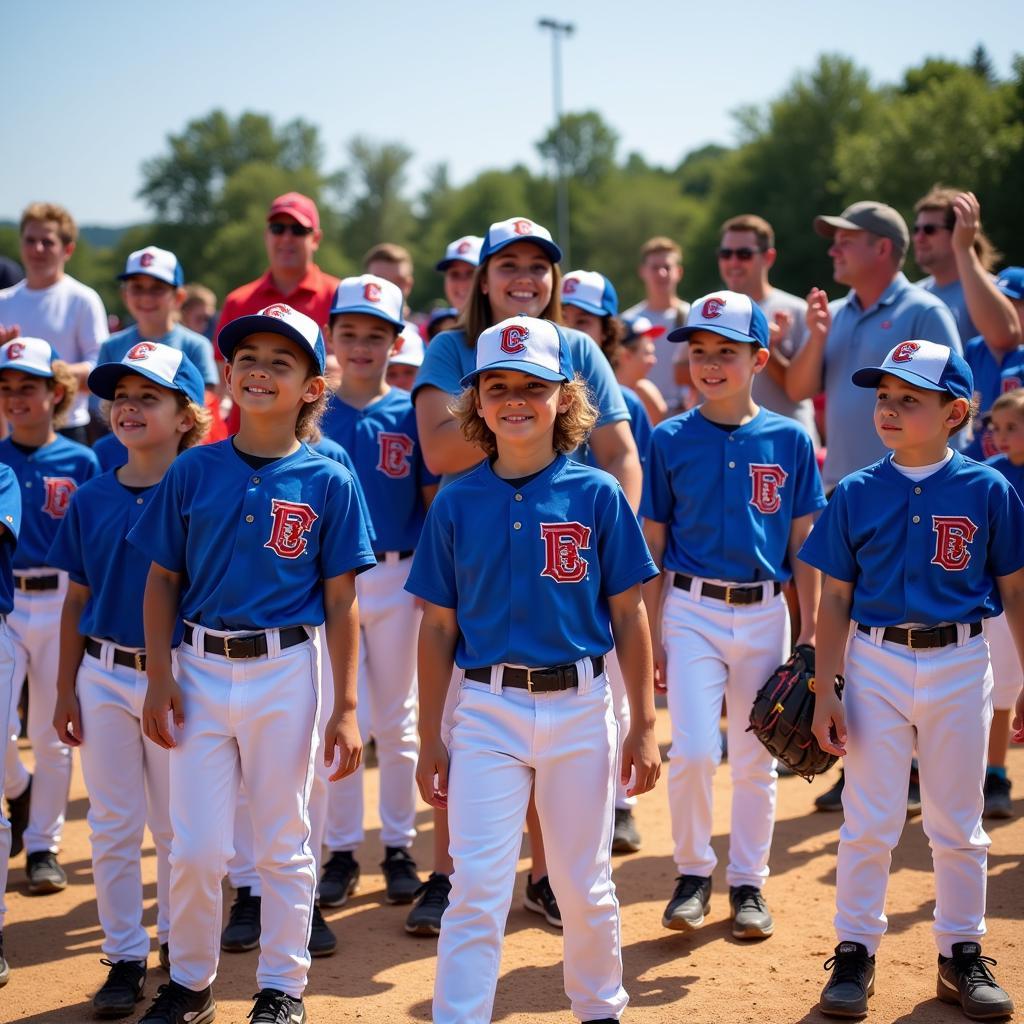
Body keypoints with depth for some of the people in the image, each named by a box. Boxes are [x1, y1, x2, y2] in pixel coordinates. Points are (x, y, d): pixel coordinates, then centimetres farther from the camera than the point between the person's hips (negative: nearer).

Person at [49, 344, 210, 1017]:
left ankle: (177, 947, 26)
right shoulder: (91, 500, 3)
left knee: (176, 827, 9)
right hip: (103, 677, 3)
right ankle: (125, 957, 18)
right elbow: (77, 602, 9)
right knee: (113, 827, 7)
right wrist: (66, 690, 7)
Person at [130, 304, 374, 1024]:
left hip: (287, 672, -1)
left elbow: (341, 604, -2)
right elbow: (162, 582, 6)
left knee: (283, 842, 10)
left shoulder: (329, 482, -2)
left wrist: (346, 709, -4)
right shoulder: (193, 471, 2)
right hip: (201, 670, 1)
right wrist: (159, 681, -2)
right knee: (196, 846, 5)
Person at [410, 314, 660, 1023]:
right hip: (486, 712, 0)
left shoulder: (597, 495, -2)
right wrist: (431, 738, 5)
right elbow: (438, 627, 6)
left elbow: (629, 617, 1)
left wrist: (644, 726, -1)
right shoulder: (457, 503, 2)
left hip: (580, 708, 0)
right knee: (477, 888, -5)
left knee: (584, 884, 13)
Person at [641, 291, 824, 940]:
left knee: (756, 759, 9)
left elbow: (804, 543, 4)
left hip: (766, 613, 1)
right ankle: (694, 873, 12)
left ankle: (749, 882, 24)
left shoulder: (790, 441, 1)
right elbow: (652, 544, 3)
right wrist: (650, 633, 0)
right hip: (693, 611, -1)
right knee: (694, 751, -10)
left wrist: (810, 631, 1)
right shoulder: (670, 441, 0)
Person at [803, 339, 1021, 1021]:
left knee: (958, 823, 11)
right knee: (869, 822, 5)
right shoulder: (857, 494, -2)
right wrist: (825, 690, -3)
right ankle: (855, 952, 17)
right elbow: (835, 599, 2)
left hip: (962, 666, 0)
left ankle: (962, 954, 24)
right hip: (876, 664, 0)